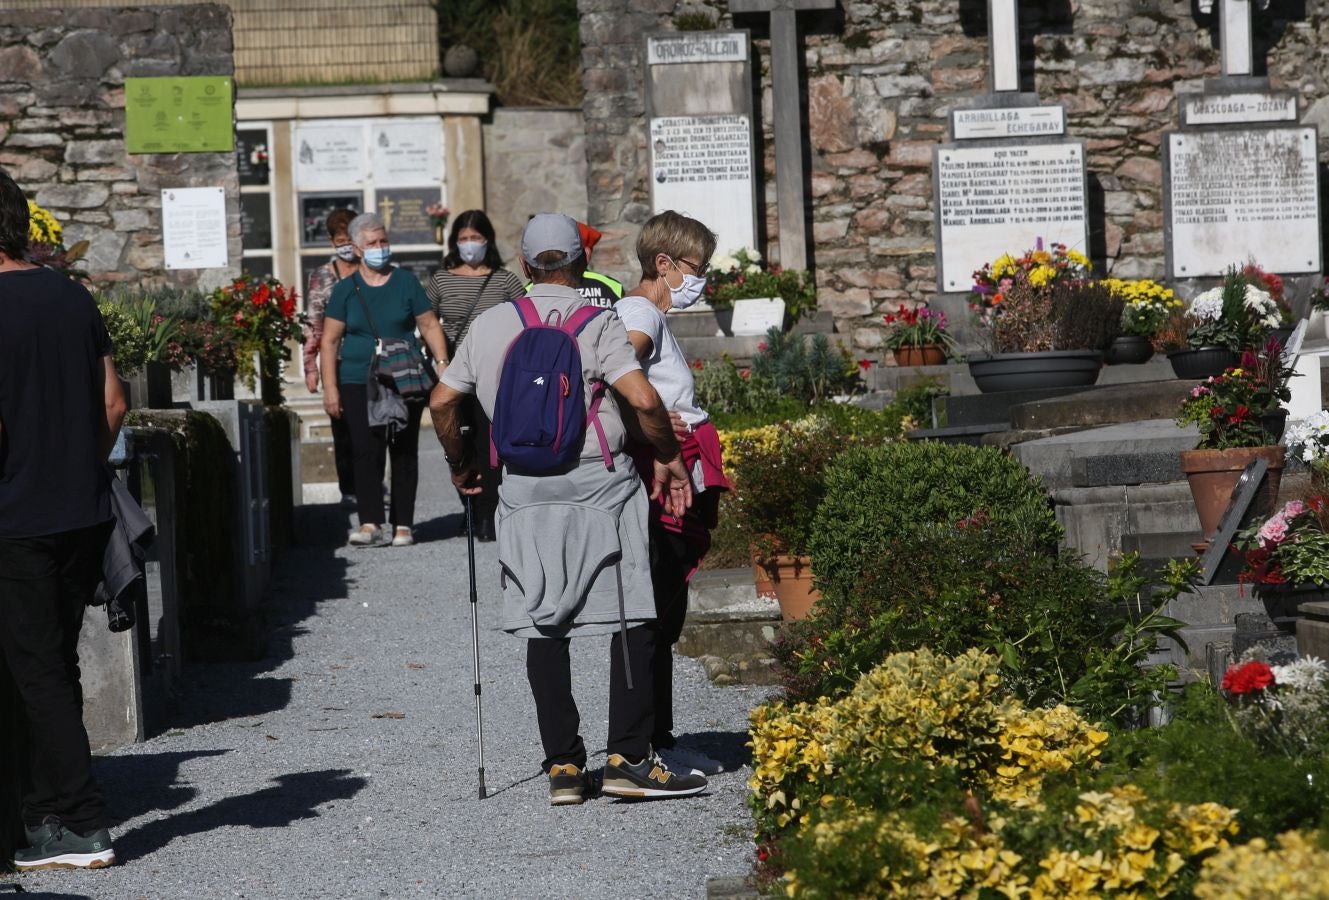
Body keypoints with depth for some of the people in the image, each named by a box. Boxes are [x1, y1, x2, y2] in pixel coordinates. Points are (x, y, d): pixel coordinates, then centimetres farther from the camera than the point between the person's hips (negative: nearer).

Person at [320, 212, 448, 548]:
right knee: (366, 451, -8)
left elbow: (429, 326, 8)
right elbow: (330, 340, 5)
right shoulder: (346, 290, 6)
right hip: (359, 384, 0)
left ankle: (403, 524, 6)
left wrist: (442, 362, -7)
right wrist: (330, 387, -3)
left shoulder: (405, 283, 7)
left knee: (405, 452, 2)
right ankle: (370, 523, -10)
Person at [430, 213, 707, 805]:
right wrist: (667, 458, -2)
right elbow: (644, 400, -17)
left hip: (524, 488, 4)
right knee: (632, 620, 1)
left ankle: (562, 766, 6)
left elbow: (442, 401, 10)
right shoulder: (596, 323, -5)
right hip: (598, 485, -4)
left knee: (543, 627, 7)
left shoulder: (491, 325, 7)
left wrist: (460, 465, 25)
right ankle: (628, 760, -3)